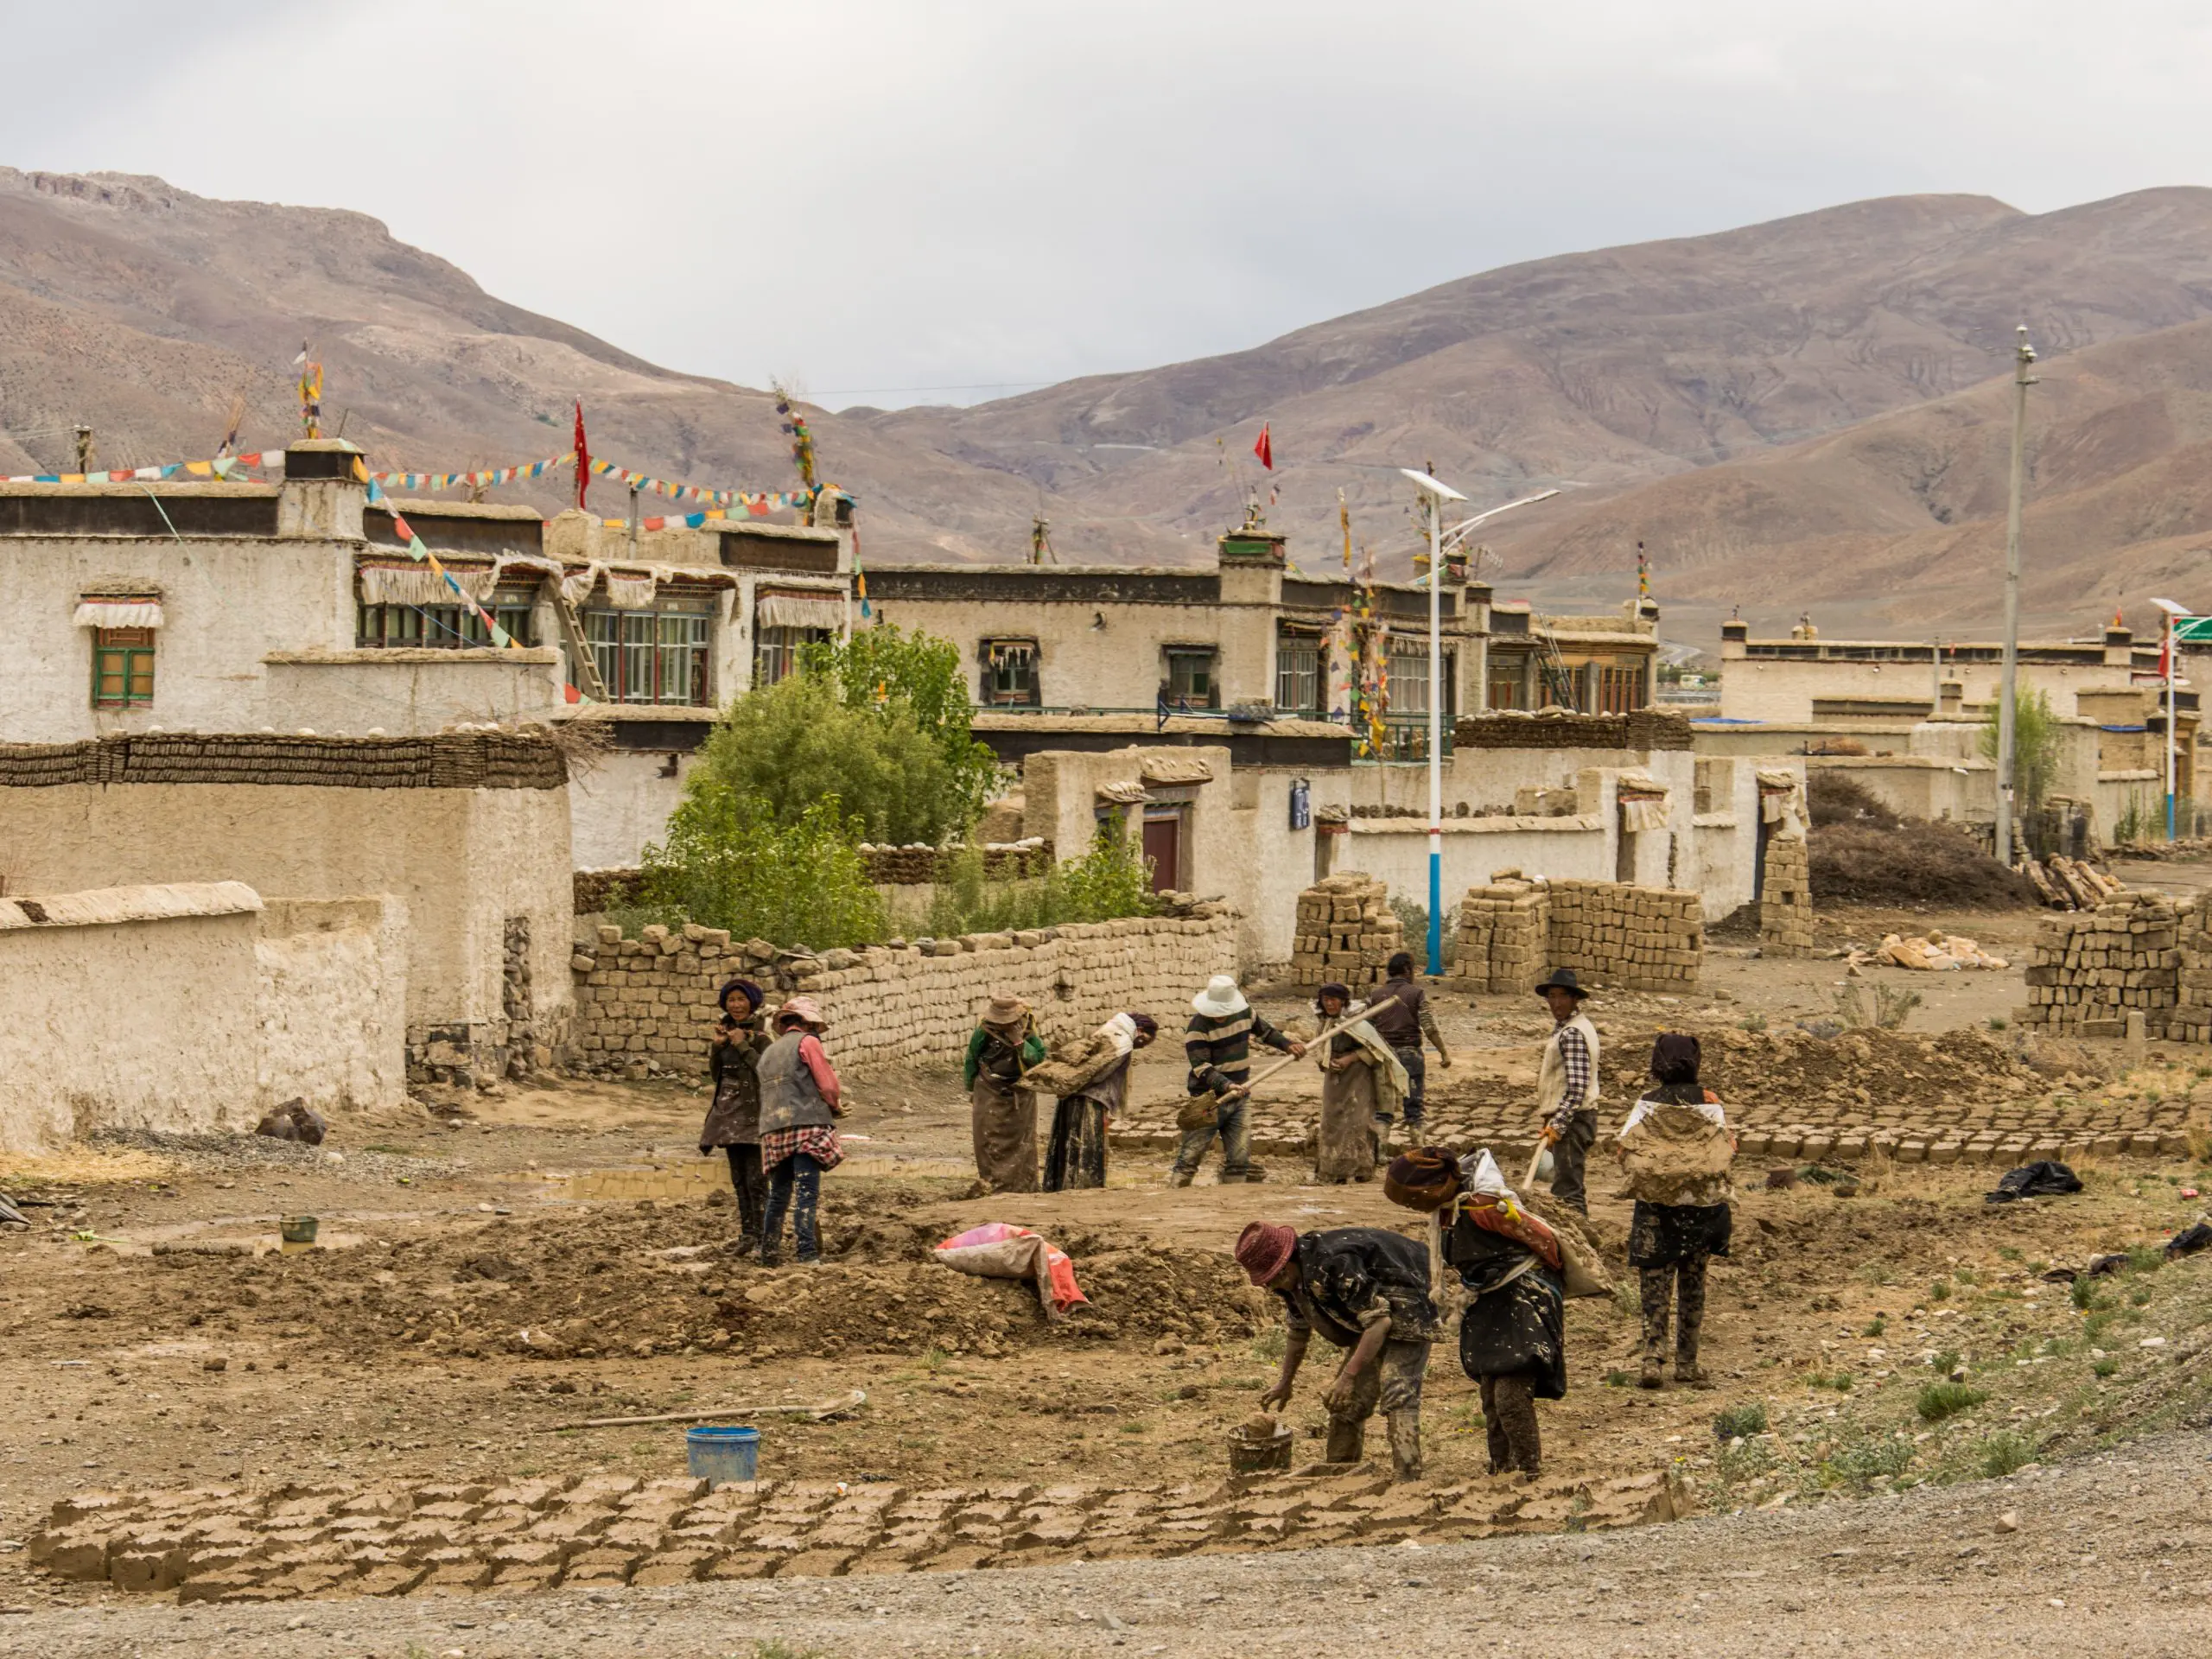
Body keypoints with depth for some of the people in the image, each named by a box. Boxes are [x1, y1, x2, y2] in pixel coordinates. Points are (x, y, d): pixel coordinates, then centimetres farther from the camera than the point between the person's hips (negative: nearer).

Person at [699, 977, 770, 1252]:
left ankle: (760, 1236, -10)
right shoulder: (725, 1031, 12)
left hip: (752, 1110, -7)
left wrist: (743, 1046, -17)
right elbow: (715, 1074, 12)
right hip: (728, 1110, 7)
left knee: (755, 1178, -10)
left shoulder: (759, 1035, -6)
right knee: (739, 1178, 9)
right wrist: (717, 1046, -3)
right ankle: (747, 1233, 13)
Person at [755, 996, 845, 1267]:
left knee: (778, 1194, 11)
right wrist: (835, 1107, 18)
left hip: (774, 1130, 6)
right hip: (806, 1126, -6)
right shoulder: (807, 1042, 4)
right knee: (807, 1193, -10)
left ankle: (769, 1254, 12)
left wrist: (831, 1107, 27)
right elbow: (828, 1085, -4)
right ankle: (807, 1253, -18)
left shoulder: (768, 1053, 25)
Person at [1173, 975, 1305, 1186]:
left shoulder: (1244, 1013, 4)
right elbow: (1202, 1067, -25)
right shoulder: (1198, 1027, -15)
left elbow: (1265, 1032, 25)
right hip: (1209, 1101, -6)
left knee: (1240, 1160, 3)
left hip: (1239, 1099, 6)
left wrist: (1287, 1045, 8)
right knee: (1188, 1159, -6)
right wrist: (1227, 1085, -40)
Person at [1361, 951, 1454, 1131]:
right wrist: (1444, 1052, -5)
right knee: (1416, 1104, 6)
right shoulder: (1417, 993, -5)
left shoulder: (1375, 994, 3)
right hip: (1410, 1053, -2)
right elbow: (1429, 1027, -11)